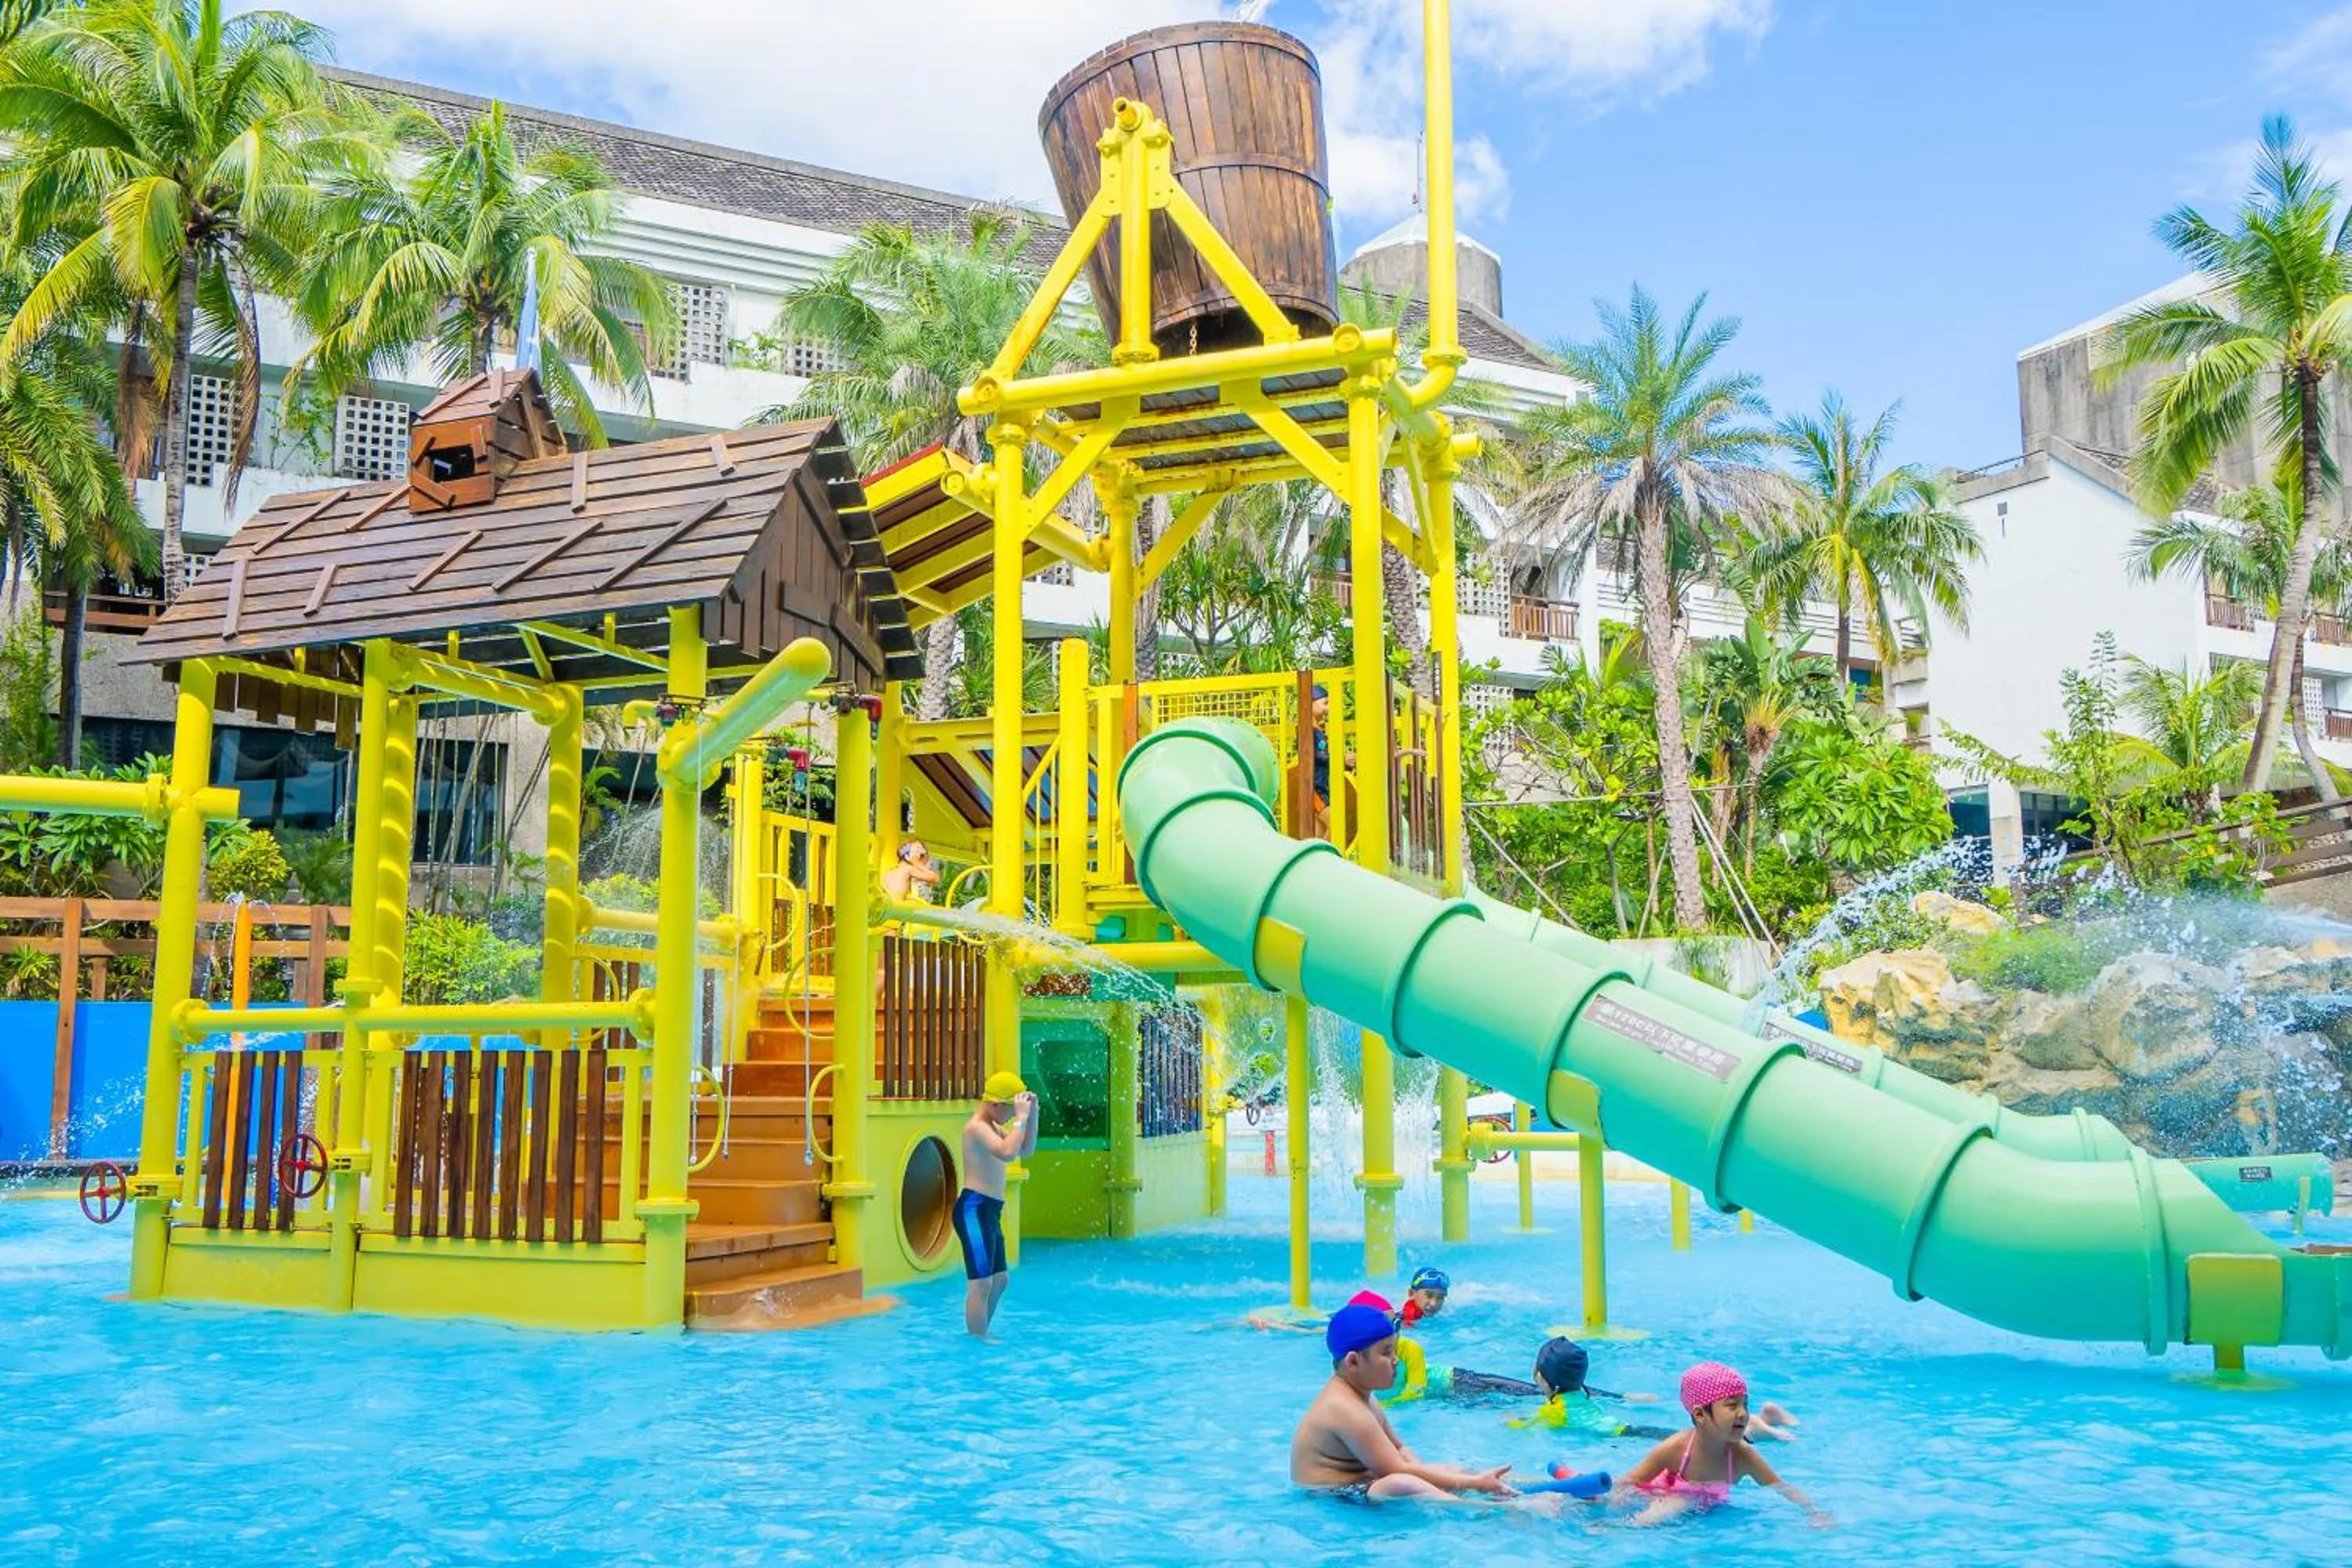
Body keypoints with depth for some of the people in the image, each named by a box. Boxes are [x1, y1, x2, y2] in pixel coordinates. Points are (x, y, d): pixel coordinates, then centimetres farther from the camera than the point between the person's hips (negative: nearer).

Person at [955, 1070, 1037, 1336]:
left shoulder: (993, 1126, 18)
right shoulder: (977, 1126, -15)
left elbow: (1026, 1150, 23)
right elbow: (1007, 1153, -32)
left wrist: (1032, 1114, 12)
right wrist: (1021, 1118, -25)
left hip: (990, 1211, 11)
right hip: (975, 1209, -11)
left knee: (999, 1280, 18)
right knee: (981, 1284, -9)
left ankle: (981, 1337, 28)